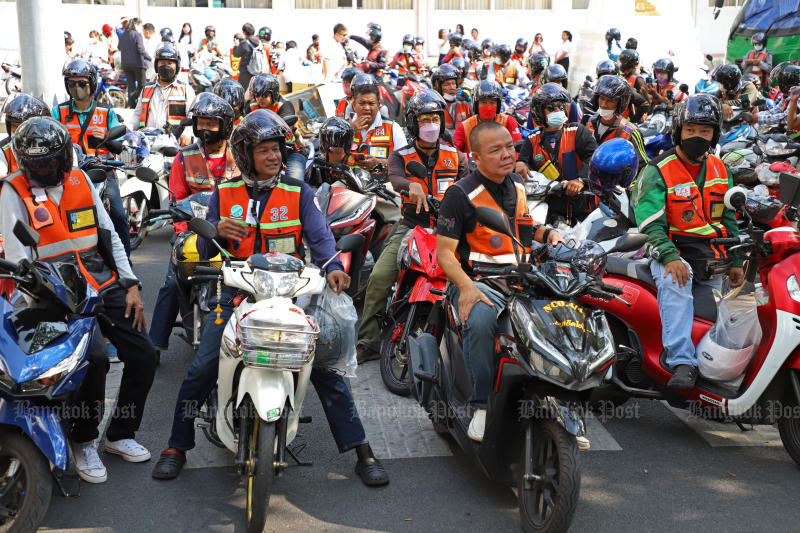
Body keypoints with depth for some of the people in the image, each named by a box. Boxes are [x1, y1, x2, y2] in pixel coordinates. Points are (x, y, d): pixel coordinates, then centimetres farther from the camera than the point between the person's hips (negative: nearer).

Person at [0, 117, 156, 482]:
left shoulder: (79, 180, 11)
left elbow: (108, 234, 13)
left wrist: (131, 285, 6)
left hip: (104, 284, 5)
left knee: (143, 355, -3)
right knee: (95, 358, -25)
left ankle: (120, 434, 18)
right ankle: (83, 441, 0)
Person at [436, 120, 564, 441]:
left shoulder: (517, 186, 16)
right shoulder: (461, 194, -6)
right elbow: (444, 251, -9)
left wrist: (547, 233, 11)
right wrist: (466, 287, -25)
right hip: (479, 280, -6)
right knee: (480, 321, -37)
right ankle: (481, 405, -23)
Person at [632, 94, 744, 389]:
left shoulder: (719, 169, 14)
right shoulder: (658, 171, -5)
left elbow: (728, 218, 22)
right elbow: (650, 223, -14)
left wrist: (735, 261, 16)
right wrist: (670, 257, -30)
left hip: (713, 255, 8)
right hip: (673, 251, -7)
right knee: (674, 282, -34)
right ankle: (682, 363, -41)